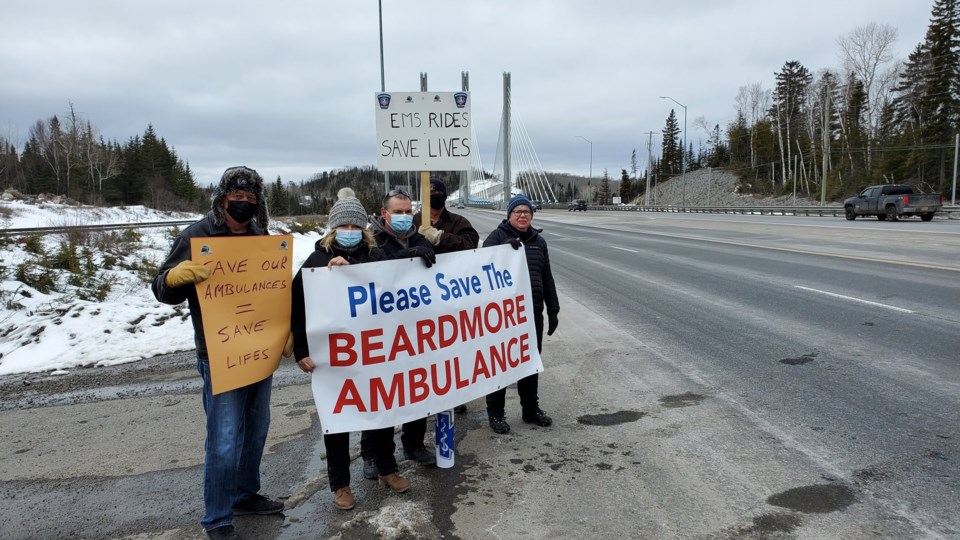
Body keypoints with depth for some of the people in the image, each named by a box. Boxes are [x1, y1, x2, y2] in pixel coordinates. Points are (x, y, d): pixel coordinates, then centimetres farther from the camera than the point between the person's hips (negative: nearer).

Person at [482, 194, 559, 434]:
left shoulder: (538, 240, 11)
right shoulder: (497, 236, -4)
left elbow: (547, 278, 14)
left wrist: (553, 310, 12)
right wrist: (505, 248, -33)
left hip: (533, 312, 5)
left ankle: (531, 409, 29)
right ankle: (495, 413, 17)